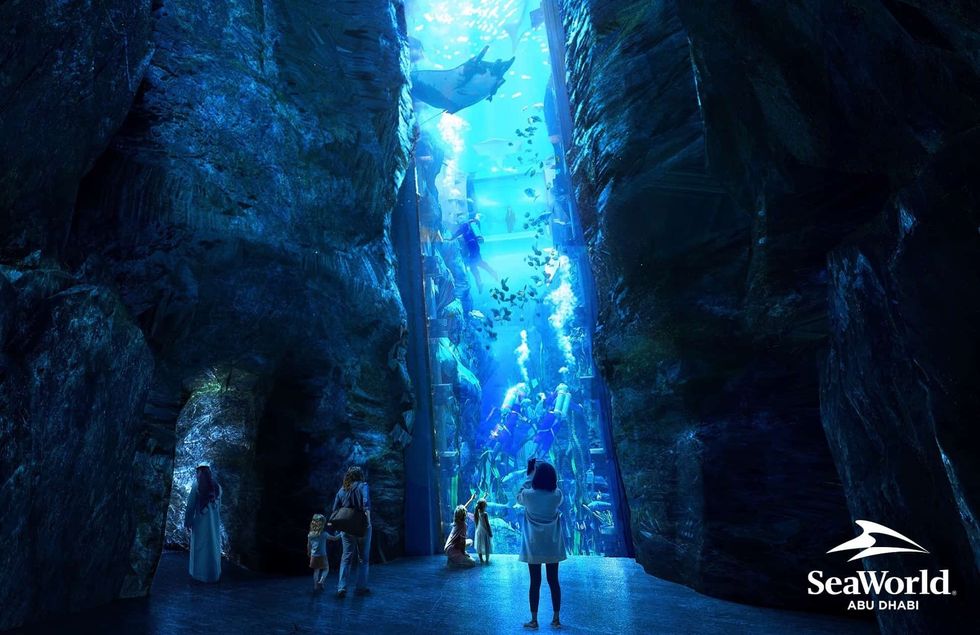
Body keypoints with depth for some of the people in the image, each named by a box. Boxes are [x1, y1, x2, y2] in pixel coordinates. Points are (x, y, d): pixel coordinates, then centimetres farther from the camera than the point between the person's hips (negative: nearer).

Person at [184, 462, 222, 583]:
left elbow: (191, 505, -7)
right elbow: (219, 506, 8)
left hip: (200, 521, -3)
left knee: (200, 546, 6)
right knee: (213, 546, 9)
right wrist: (218, 520, 13)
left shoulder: (196, 485, -6)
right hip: (215, 521, 3)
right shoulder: (217, 486, 6)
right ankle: (214, 574, 14)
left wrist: (188, 521, -2)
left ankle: (200, 573, 9)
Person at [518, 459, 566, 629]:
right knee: (553, 581, 12)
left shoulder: (528, 494, -16)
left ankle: (534, 620, 14)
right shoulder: (557, 495, -10)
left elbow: (518, 497, 6)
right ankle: (556, 619, 19)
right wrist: (546, 475, 13)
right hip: (553, 545, 2)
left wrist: (530, 478, 7)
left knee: (535, 583, 6)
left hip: (533, 546, -2)